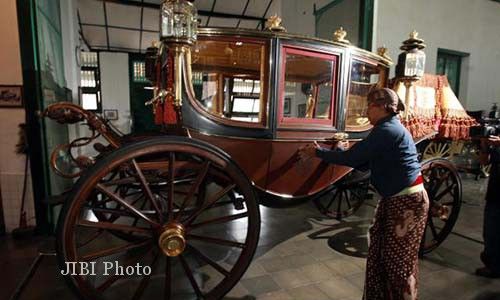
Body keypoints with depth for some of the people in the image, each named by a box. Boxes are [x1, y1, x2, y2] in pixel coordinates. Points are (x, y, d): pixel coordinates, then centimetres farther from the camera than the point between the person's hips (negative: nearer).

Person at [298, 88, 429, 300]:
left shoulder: (386, 131, -20)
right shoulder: (390, 128, 13)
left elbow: (353, 158, -22)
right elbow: (364, 162, 13)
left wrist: (317, 153, -12)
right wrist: (343, 152, 3)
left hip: (408, 201, -10)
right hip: (394, 199, 10)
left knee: (400, 258, 6)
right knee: (378, 252, 16)